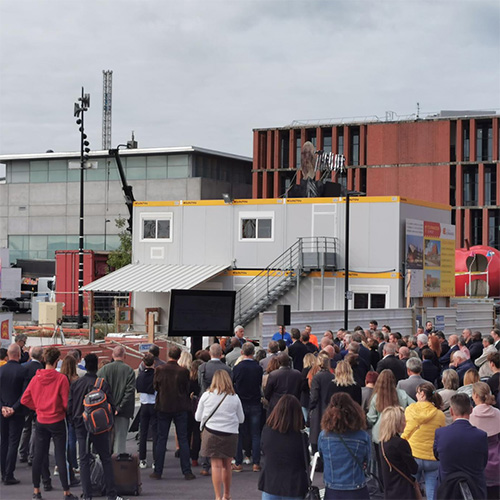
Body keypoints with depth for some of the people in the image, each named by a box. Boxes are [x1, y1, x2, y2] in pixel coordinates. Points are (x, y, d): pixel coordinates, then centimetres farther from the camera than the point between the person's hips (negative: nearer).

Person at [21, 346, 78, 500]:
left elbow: (24, 400, 0)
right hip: (57, 422, -4)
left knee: (39, 456, 11)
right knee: (60, 457, 0)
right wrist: (67, 411, 8)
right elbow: (66, 402, -13)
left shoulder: (36, 378, -3)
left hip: (41, 422, 4)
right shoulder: (61, 378, -15)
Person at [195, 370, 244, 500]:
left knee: (216, 465, 0)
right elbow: (241, 419, 7)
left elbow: (198, 417, 5)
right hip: (230, 434, 1)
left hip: (211, 433, -1)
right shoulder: (234, 398, -1)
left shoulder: (206, 396, -2)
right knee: (226, 465, 14)